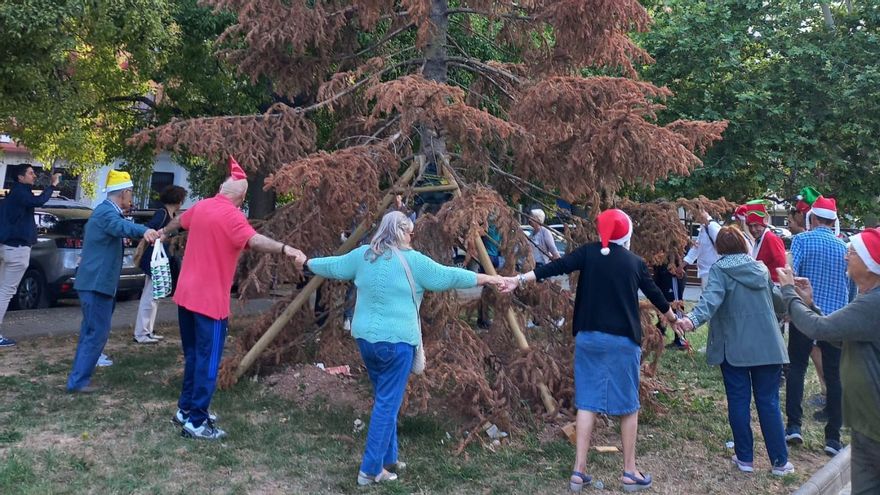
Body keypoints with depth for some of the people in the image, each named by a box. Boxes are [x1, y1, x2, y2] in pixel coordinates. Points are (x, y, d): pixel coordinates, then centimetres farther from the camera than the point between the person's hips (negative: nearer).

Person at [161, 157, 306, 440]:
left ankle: (186, 409, 31)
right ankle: (195, 423, 3)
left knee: (193, 356, 21)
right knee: (208, 361, -1)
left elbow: (178, 221, 32)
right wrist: (286, 249, -47)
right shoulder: (231, 216, -16)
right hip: (210, 300, -9)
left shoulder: (201, 207, 9)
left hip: (186, 295, 9)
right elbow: (255, 240, -35)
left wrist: (164, 232, 52)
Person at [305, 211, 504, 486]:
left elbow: (333, 265, 22)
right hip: (395, 341, -7)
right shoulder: (411, 259, -8)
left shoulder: (362, 255, 8)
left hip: (365, 337, 7)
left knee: (384, 399, 19)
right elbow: (448, 276, -6)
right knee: (387, 404, -1)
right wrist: (489, 279, 1)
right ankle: (371, 469, 2)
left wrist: (307, 263, 41)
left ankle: (388, 458, 27)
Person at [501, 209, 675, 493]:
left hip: (589, 336, 1)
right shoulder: (635, 262, 3)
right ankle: (629, 472, 18)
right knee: (628, 404, 10)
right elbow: (653, 292, 14)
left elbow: (557, 266, -13)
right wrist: (672, 317, 32)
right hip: (624, 340, -1)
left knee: (587, 402, 7)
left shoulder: (588, 253, 0)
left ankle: (579, 470, 7)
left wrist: (520, 279, -17)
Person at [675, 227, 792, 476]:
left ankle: (745, 458, 14)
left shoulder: (719, 270, -6)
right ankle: (780, 461, 14)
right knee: (769, 402, 9)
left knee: (739, 401, 7)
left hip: (735, 349, -3)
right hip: (768, 347, 3)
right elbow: (774, 298, 24)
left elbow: (711, 298, -26)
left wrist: (693, 319, -41)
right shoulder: (760, 268, 9)